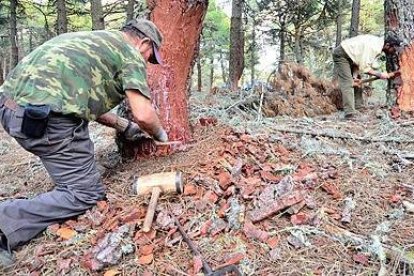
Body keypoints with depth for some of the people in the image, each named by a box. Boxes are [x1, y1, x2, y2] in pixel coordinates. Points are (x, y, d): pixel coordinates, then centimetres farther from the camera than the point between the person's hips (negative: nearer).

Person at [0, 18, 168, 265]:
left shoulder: (93, 39, 29)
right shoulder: (130, 53, 4)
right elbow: (144, 115, -6)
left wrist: (124, 125, 37)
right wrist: (160, 134, 16)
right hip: (45, 116, -9)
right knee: (86, 193, 1)